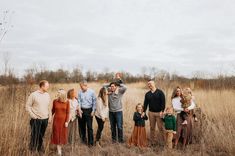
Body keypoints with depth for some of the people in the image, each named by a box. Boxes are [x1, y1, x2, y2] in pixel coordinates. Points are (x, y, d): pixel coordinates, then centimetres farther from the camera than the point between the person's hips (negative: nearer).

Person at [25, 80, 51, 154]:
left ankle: (40, 148, 32)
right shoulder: (33, 95, -11)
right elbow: (27, 106, -6)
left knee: (41, 135, 16)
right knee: (35, 135, 4)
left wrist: (50, 116, 10)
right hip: (36, 119, -4)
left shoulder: (47, 95, 4)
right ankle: (32, 150, 21)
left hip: (45, 119, 4)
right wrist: (33, 116, -10)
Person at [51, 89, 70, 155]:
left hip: (63, 120, -1)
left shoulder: (67, 102, -11)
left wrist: (67, 121, -9)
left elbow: (68, 112, -7)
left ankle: (60, 145, 33)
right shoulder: (55, 101, -7)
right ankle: (59, 149, 14)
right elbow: (53, 110, 5)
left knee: (62, 133, 11)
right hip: (56, 120, 1)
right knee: (57, 134, 4)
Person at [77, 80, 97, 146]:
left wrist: (93, 111, -6)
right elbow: (79, 102, 3)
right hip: (81, 110, 3)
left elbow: (94, 102, -3)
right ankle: (84, 139, 32)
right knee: (82, 126, 12)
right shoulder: (80, 93, -2)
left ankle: (90, 142, 8)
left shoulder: (92, 92, -7)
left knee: (89, 126, -2)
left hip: (89, 110, -3)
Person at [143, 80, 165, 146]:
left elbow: (163, 102, -7)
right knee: (152, 128, 8)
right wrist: (144, 111, 1)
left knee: (160, 127, -2)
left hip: (159, 112, -4)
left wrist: (162, 111, -14)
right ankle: (152, 141, 17)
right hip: (151, 112, 4)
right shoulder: (147, 94, 9)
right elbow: (145, 103, 9)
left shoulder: (160, 92, -3)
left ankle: (162, 141, 8)